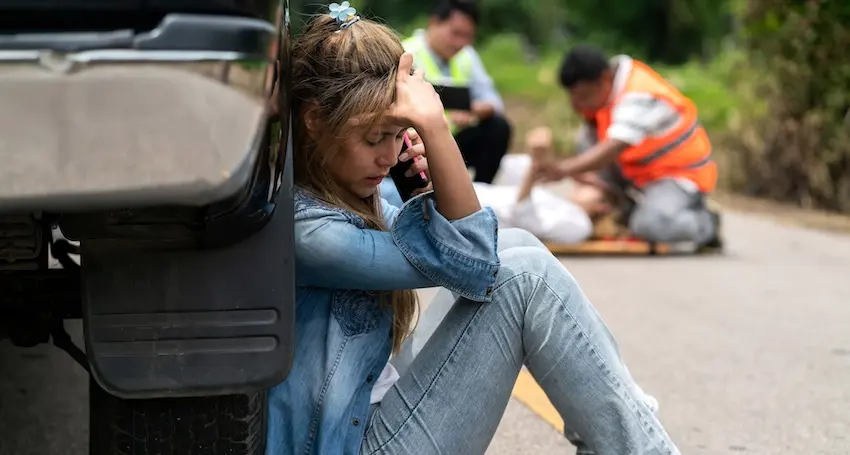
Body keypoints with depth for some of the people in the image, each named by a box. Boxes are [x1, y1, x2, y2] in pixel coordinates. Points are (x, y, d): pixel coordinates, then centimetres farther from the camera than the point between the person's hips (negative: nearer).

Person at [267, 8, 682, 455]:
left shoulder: (348, 194, 8)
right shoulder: (299, 227, -22)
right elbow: (465, 259, -20)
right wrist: (434, 126, -29)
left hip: (377, 419, 10)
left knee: (516, 248, 4)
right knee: (524, 276, -16)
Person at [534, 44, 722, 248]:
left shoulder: (638, 98, -30)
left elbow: (613, 149, -43)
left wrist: (564, 170, -54)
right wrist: (583, 172, -21)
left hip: (681, 176, -8)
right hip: (639, 170, 9)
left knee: (649, 226, -33)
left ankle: (706, 223, -1)